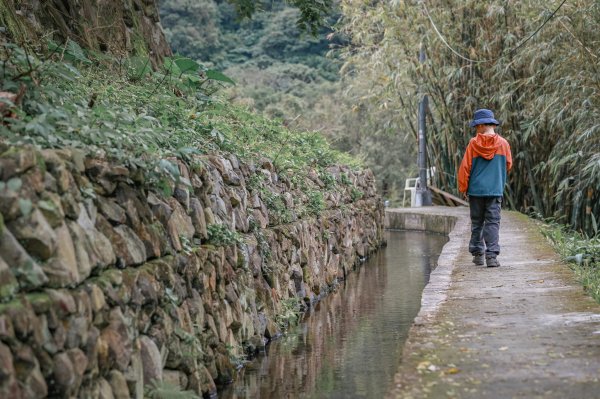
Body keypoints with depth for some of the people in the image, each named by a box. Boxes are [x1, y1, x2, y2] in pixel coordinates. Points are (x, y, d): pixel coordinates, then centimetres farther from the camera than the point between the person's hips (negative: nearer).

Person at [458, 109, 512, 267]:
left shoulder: (473, 143, -5)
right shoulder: (503, 143, -2)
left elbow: (465, 167, -2)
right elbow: (508, 165, 10)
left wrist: (463, 187, 9)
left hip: (475, 190, 0)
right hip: (495, 190, 0)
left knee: (477, 223, 12)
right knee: (493, 223, 0)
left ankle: (477, 254, 17)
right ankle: (492, 255, -9)